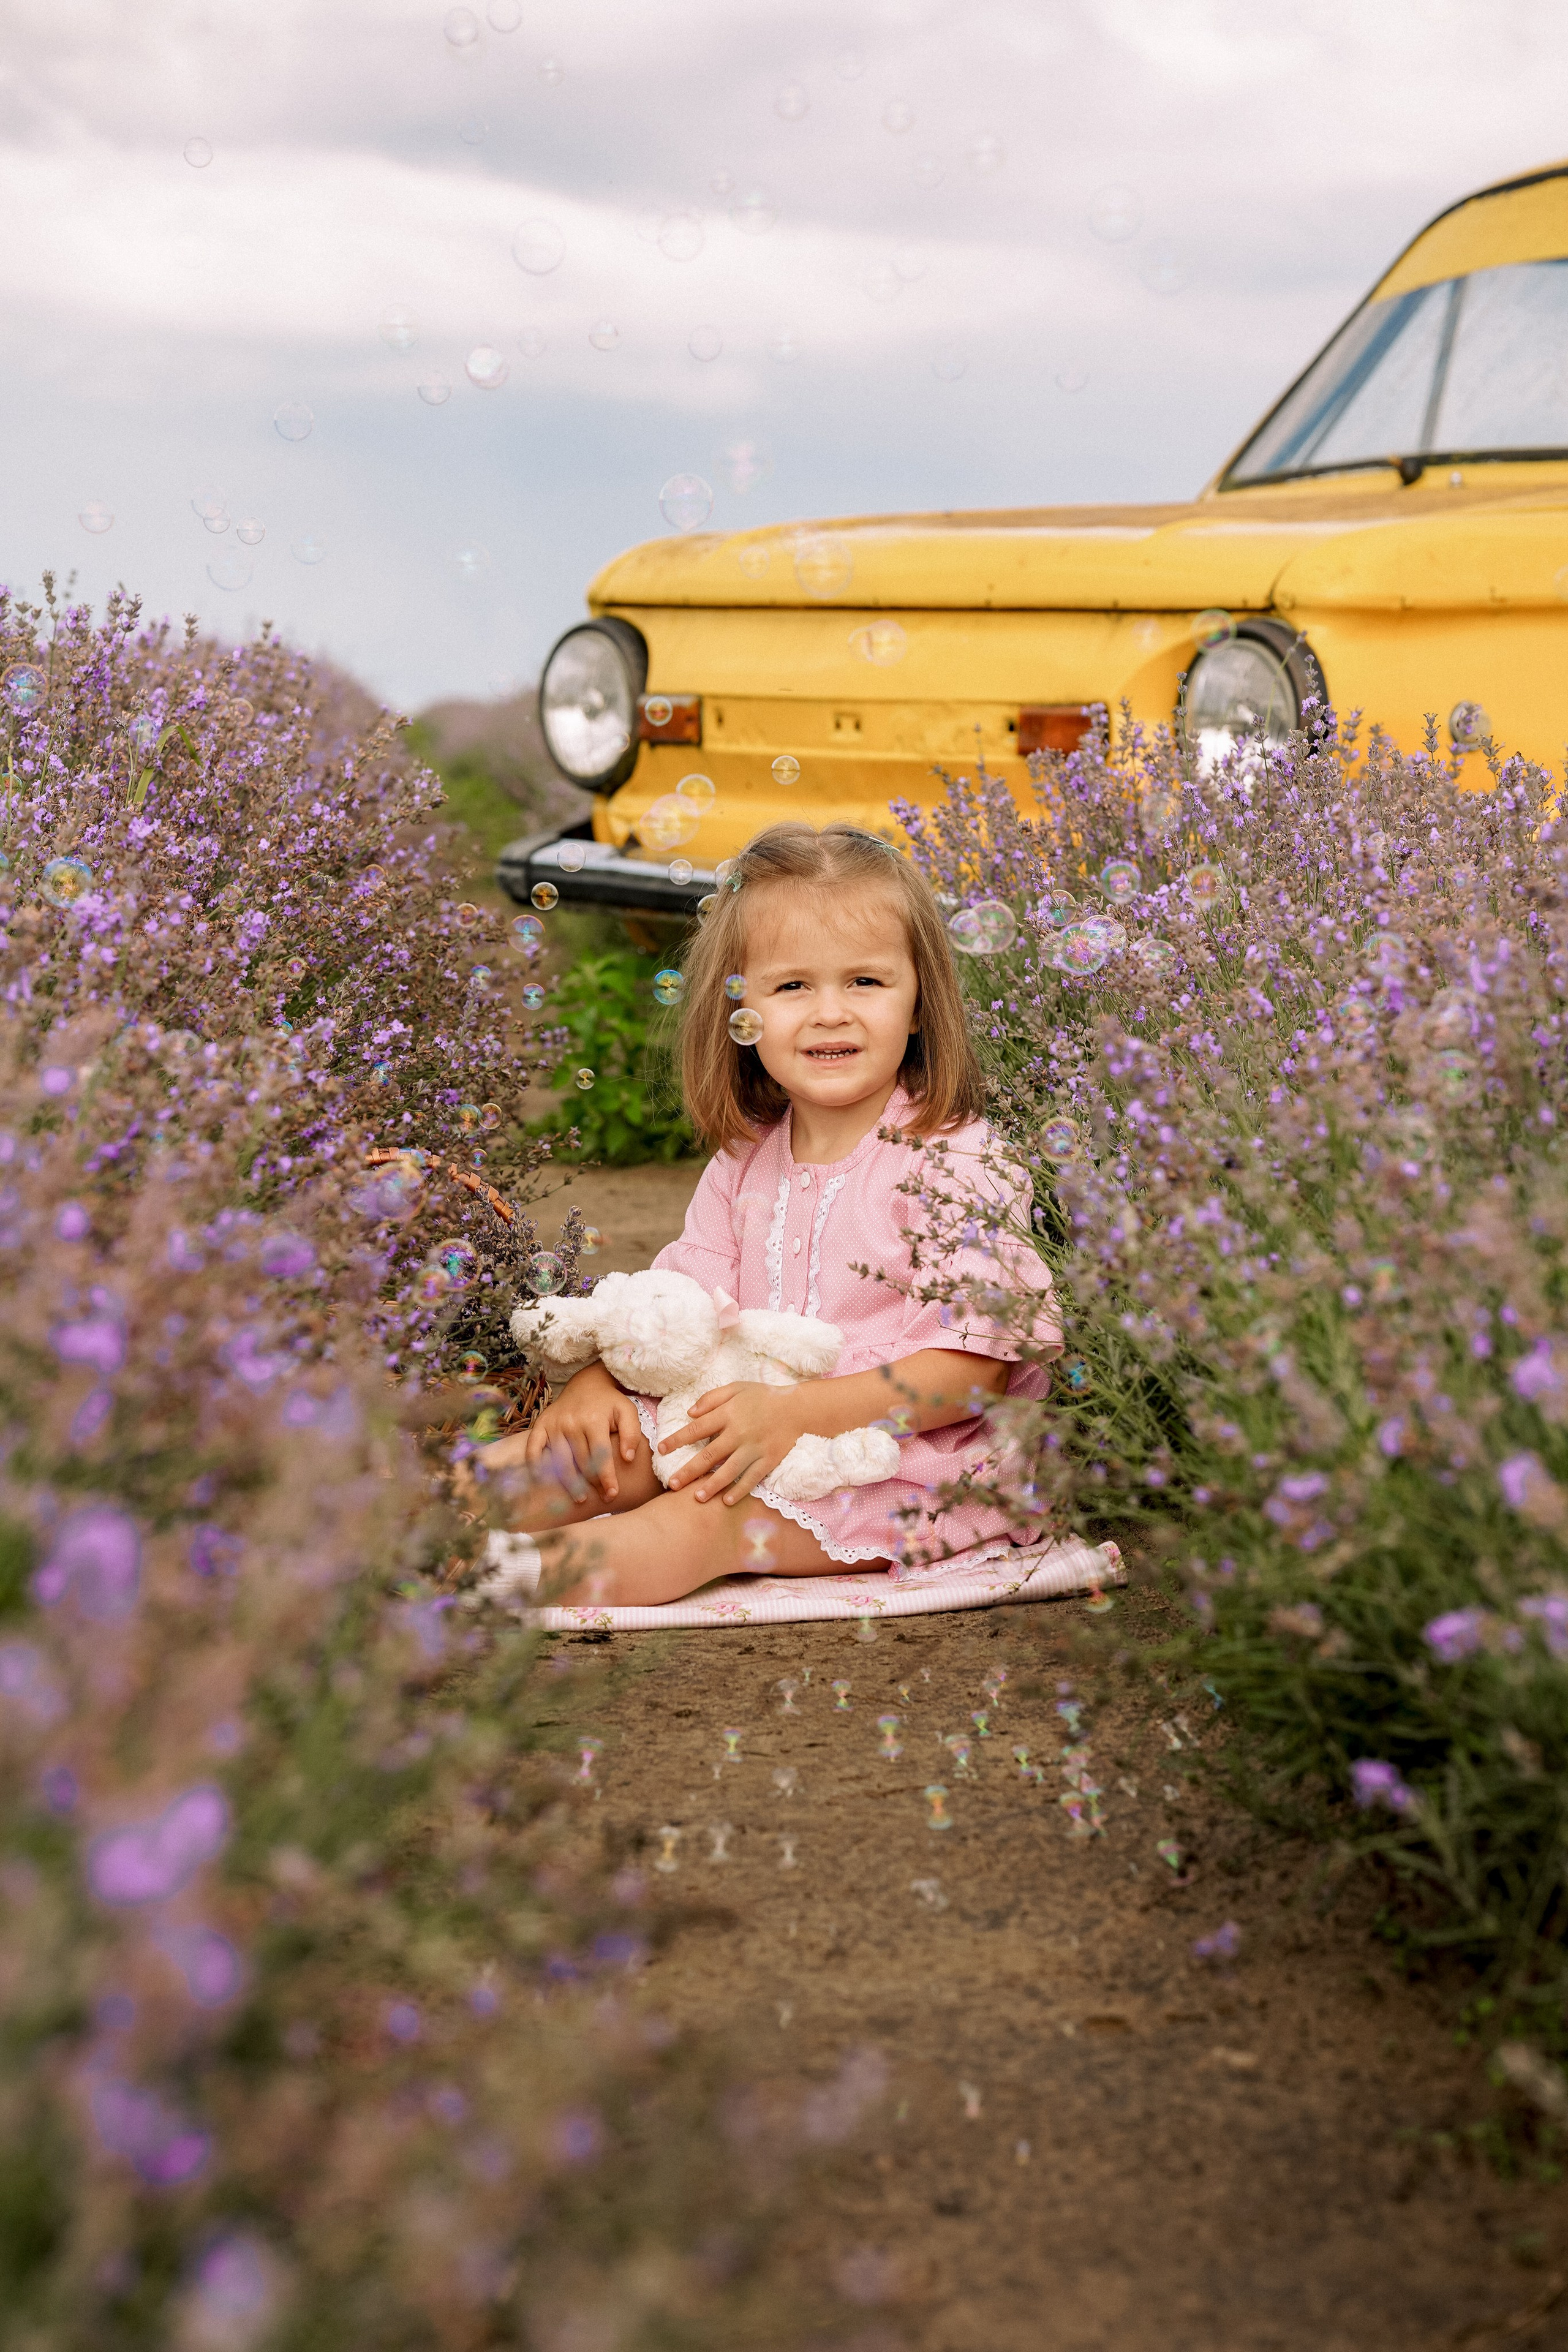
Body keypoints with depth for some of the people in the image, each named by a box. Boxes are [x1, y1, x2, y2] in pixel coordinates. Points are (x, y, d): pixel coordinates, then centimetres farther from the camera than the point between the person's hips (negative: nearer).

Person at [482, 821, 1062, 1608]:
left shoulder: (956, 1162, -11)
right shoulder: (745, 1161, 11)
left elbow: (975, 1365, -17)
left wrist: (796, 1412, -25)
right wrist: (598, 1376, -9)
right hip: (742, 1429, 7)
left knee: (711, 1513, -30)